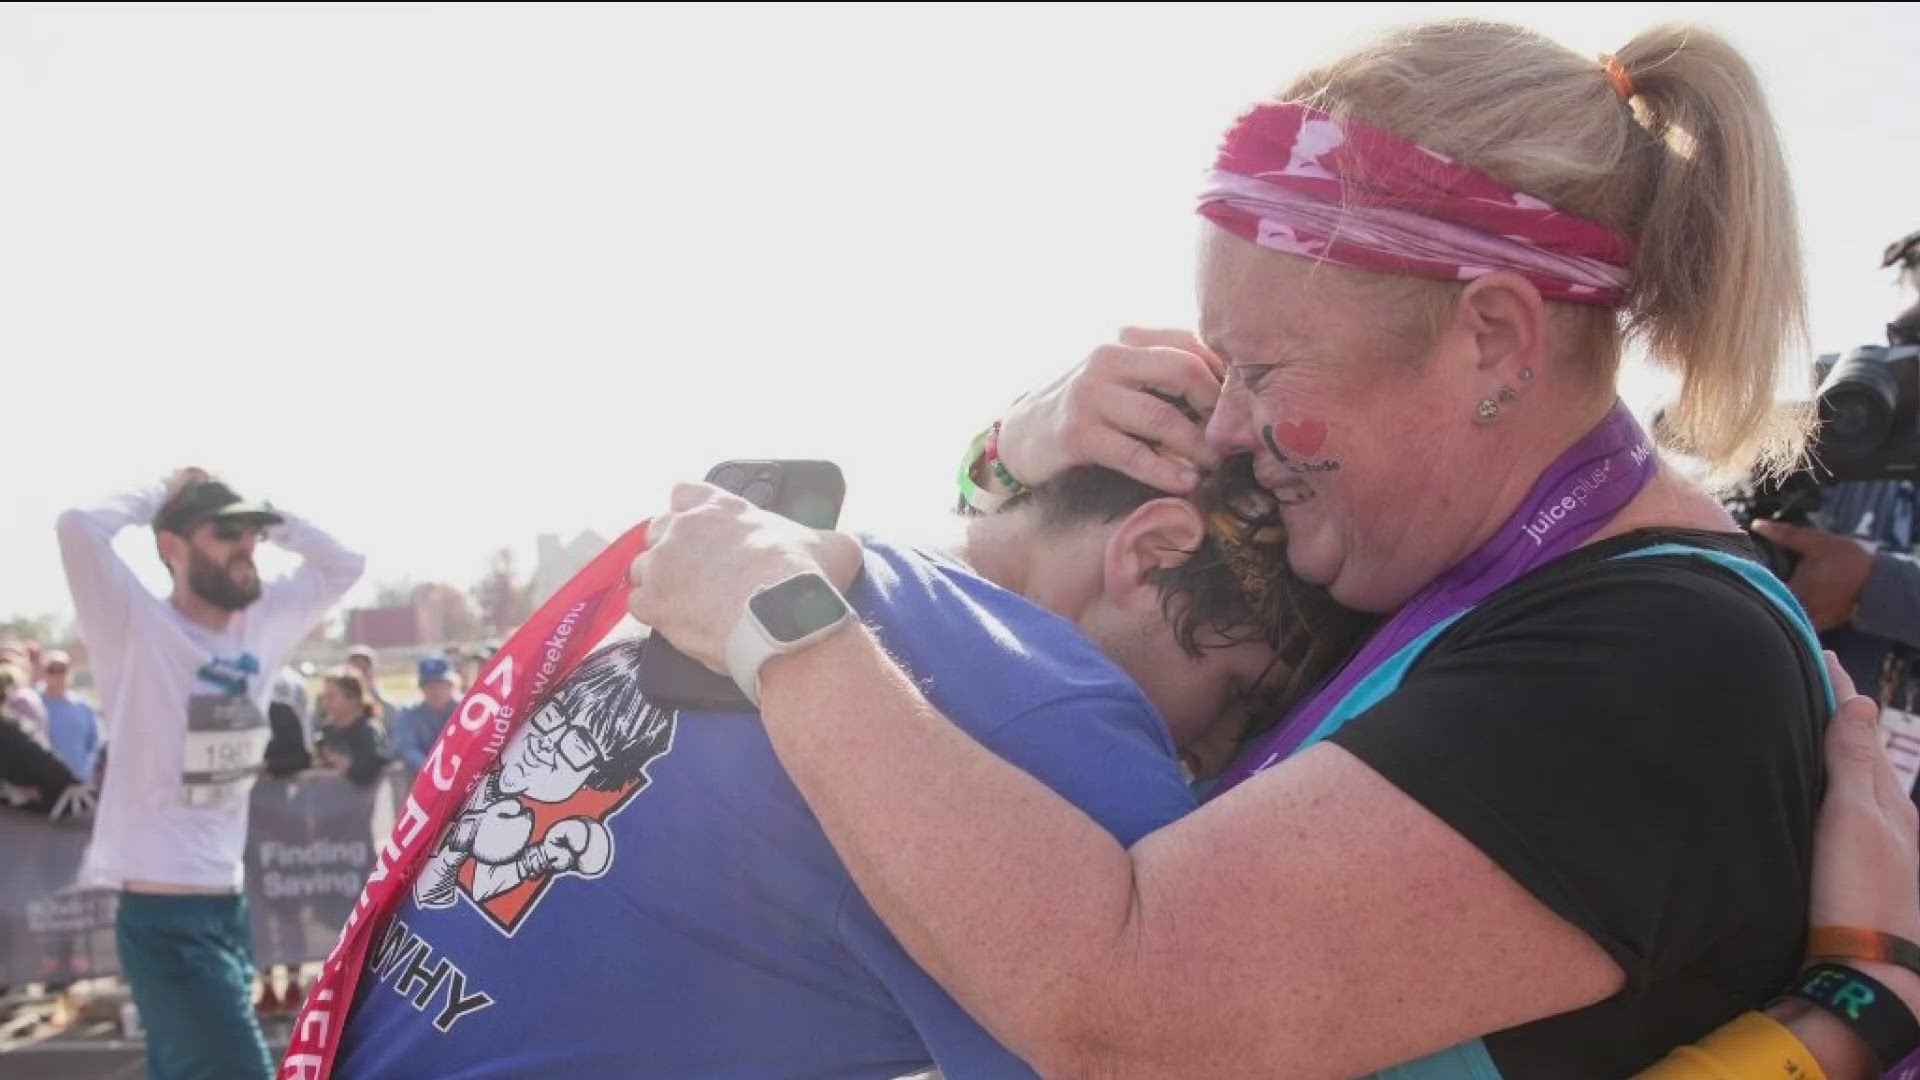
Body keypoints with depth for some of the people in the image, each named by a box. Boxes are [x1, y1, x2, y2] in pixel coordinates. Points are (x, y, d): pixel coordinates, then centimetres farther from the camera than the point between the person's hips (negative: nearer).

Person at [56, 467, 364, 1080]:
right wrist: (159, 497, -7)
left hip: (228, 904, 7)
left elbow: (343, 565, 19)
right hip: (163, 914, -7)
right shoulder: (139, 628, -10)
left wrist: (267, 518, 5)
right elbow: (79, 528, -25)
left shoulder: (262, 624, 8)